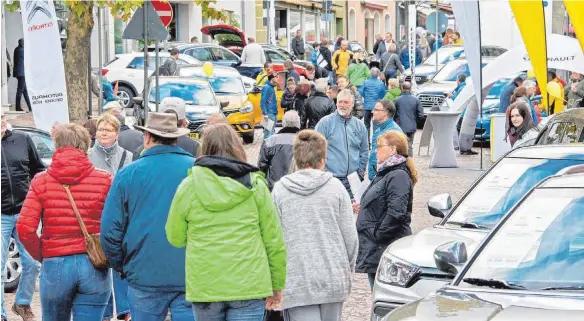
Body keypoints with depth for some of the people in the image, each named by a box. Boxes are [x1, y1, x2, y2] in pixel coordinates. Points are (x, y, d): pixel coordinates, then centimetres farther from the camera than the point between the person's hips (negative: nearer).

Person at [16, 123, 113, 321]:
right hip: (94, 267, -1)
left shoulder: (41, 181, -1)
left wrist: (41, 255, 7)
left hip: (55, 266, 1)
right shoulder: (104, 180, -2)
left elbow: (25, 228, -8)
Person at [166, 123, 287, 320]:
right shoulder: (255, 184, 2)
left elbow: (175, 238, 5)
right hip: (249, 285, -1)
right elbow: (274, 239, 3)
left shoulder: (188, 186, 0)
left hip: (204, 287, 1)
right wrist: (277, 285, 13)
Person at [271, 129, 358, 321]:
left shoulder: (279, 190, 0)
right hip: (334, 278, 2)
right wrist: (348, 267, 18)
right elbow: (351, 236, 3)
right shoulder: (335, 187, 2)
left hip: (296, 282, -2)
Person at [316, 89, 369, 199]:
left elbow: (364, 151, 19)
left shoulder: (359, 126, 11)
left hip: (353, 180, 4)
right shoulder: (325, 123, -2)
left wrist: (360, 171, 11)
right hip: (330, 177, -4)